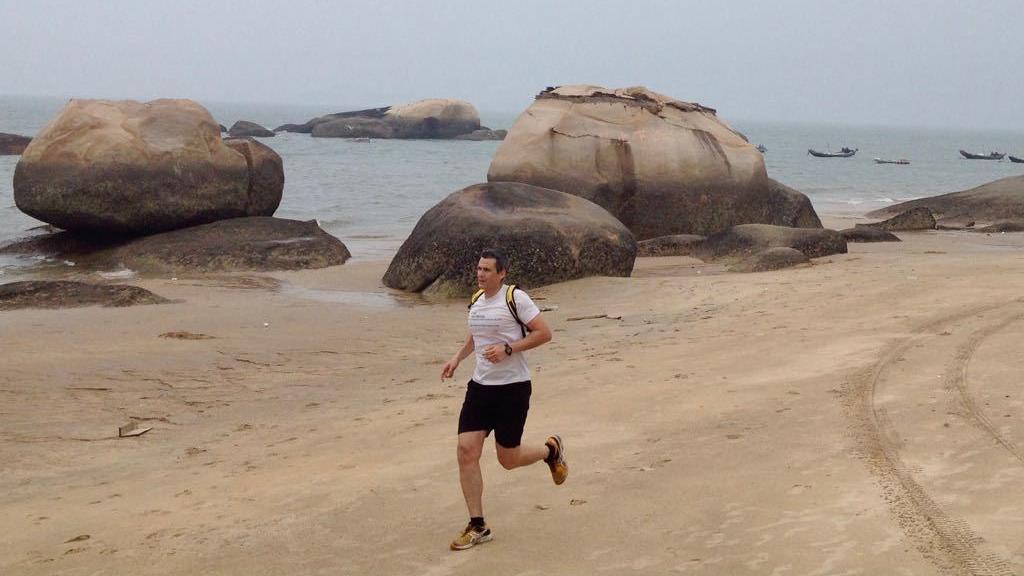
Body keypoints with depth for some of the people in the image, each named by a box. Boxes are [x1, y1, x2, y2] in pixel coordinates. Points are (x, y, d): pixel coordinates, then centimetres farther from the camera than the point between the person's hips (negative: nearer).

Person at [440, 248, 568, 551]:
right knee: (467, 450, -7)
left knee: (508, 458, 2)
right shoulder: (476, 301, 10)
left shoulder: (515, 298, -12)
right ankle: (477, 526, 2)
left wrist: (508, 348, -20)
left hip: (513, 387, -6)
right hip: (480, 386, 6)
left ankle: (551, 449, 36)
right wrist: (458, 357, 12)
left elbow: (544, 333, -12)